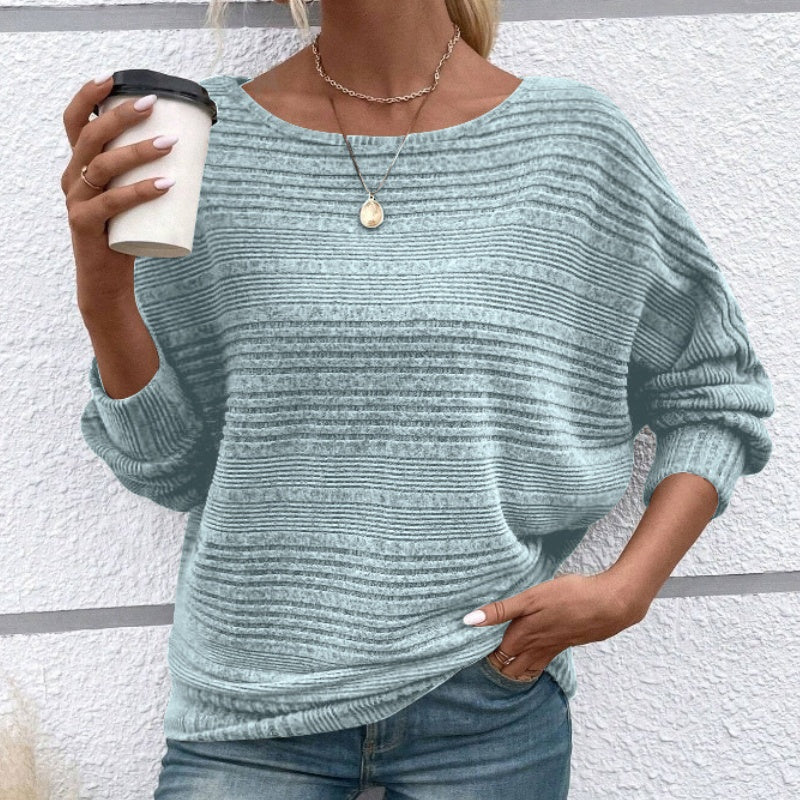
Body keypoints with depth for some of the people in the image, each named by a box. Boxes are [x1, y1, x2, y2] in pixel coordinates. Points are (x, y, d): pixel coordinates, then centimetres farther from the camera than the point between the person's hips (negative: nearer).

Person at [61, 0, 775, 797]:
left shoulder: (576, 140, -4)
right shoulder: (206, 138, -2)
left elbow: (716, 394, 5)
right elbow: (165, 462, -1)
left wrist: (627, 589, -6)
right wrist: (104, 289, -17)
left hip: (487, 696, 0)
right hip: (255, 698, 0)